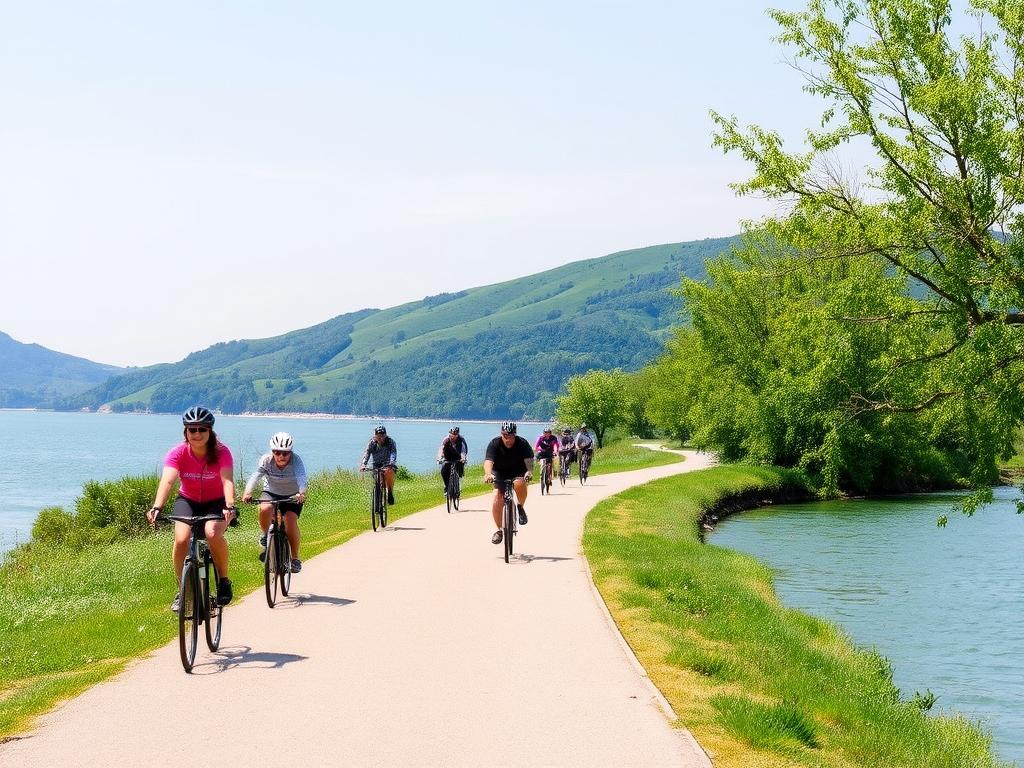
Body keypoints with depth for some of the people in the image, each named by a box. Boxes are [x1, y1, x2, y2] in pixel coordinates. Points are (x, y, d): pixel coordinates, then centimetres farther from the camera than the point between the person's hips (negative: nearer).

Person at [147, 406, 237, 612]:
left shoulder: (221, 452, -20)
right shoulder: (178, 453, -18)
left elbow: (227, 481, -33)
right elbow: (167, 480, -32)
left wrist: (229, 506, -51)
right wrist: (156, 507, -49)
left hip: (215, 502, -2)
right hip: (188, 501, 2)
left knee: (212, 533, -32)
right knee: (181, 539, -25)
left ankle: (224, 581, -9)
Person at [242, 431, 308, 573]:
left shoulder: (296, 461, -24)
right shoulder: (266, 460, -20)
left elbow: (301, 478, -41)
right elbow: (255, 476, -35)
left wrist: (302, 493, -62)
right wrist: (247, 492, -54)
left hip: (292, 496, -1)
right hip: (271, 493, 1)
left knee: (290, 519, -24)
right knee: (265, 509, -31)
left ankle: (295, 557, -8)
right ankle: (265, 537, -2)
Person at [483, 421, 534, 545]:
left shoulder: (522, 444, -18)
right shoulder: (494, 444, -19)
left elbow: (529, 460, -31)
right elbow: (488, 461, -33)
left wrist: (529, 472, -54)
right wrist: (488, 474, -55)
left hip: (518, 472, -1)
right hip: (500, 474, 1)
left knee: (519, 484, -36)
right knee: (496, 502, -15)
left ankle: (521, 507, -8)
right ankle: (500, 530, 4)